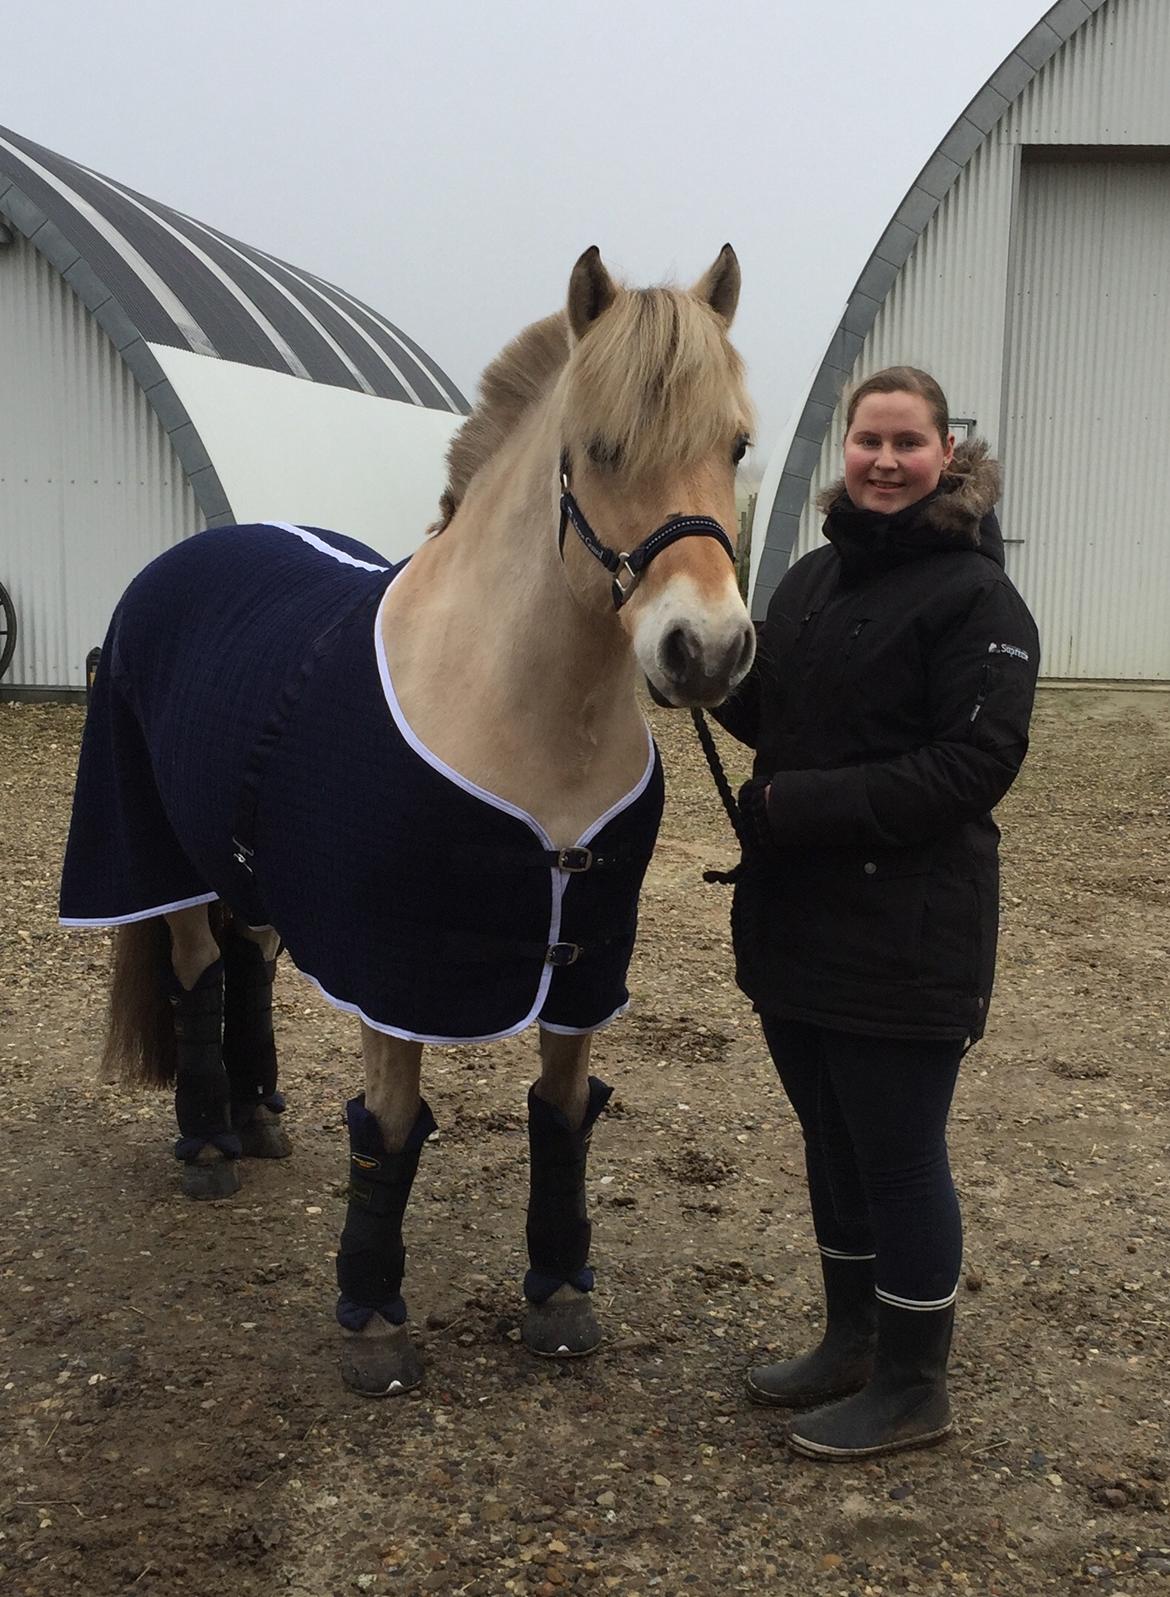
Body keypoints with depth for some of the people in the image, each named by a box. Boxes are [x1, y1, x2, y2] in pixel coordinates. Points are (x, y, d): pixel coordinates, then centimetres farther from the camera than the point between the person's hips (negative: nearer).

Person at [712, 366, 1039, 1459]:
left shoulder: (974, 597, -13)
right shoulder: (812, 578, 12)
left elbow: (974, 764, -20)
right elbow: (765, 714, 16)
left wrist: (805, 805, -24)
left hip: (905, 936, -8)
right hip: (794, 918, 8)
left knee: (898, 1157, 4)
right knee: (831, 1140, 19)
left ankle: (913, 1389, 23)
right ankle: (852, 1341, 38)